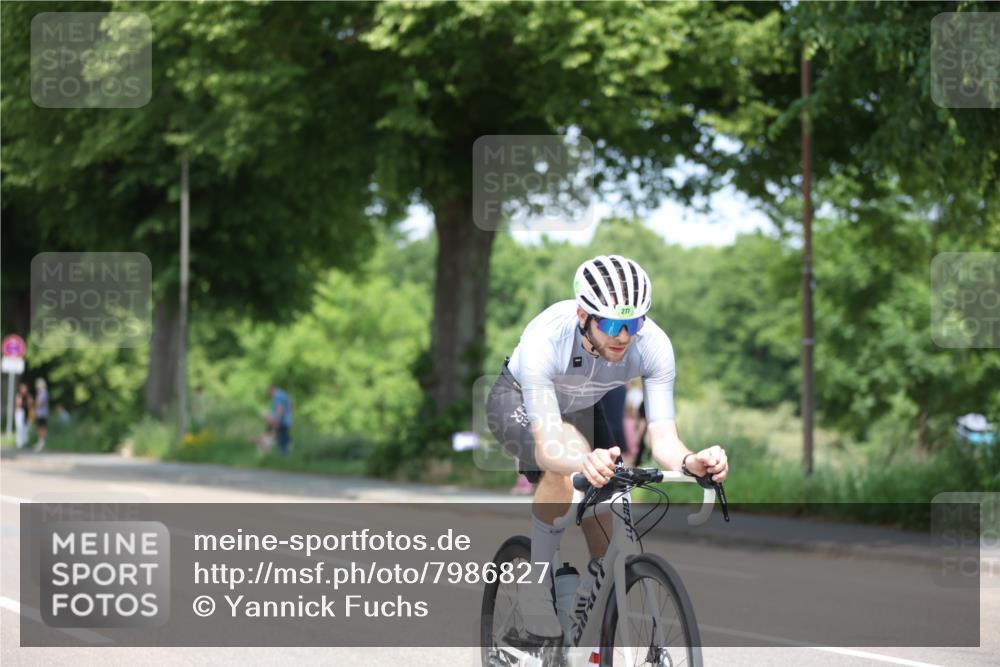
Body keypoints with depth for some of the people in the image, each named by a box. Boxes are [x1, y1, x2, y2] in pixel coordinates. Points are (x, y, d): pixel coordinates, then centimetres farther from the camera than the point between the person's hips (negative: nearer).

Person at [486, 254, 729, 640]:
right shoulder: (544, 339, -41)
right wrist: (586, 461, -71)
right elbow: (549, 445, -49)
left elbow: (663, 439, -33)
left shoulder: (653, 345, -31)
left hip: (580, 409, 4)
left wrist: (691, 461, -56)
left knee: (607, 542, -4)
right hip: (519, 402, -4)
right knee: (569, 465, -36)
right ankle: (536, 582, -20)